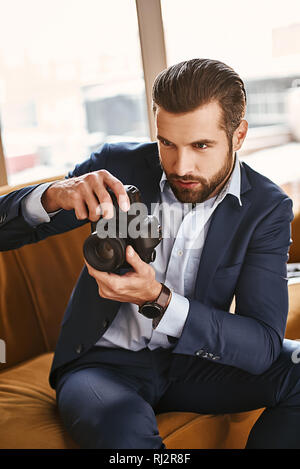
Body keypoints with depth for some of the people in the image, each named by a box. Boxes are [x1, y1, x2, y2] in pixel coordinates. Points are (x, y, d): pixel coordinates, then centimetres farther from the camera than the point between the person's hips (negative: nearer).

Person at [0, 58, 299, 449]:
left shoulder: (268, 208, -10)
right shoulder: (117, 166, -10)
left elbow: (263, 344, -18)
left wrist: (158, 300, -34)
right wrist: (53, 196, -32)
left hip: (192, 359, 3)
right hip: (104, 361, -2)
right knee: (125, 431, -37)